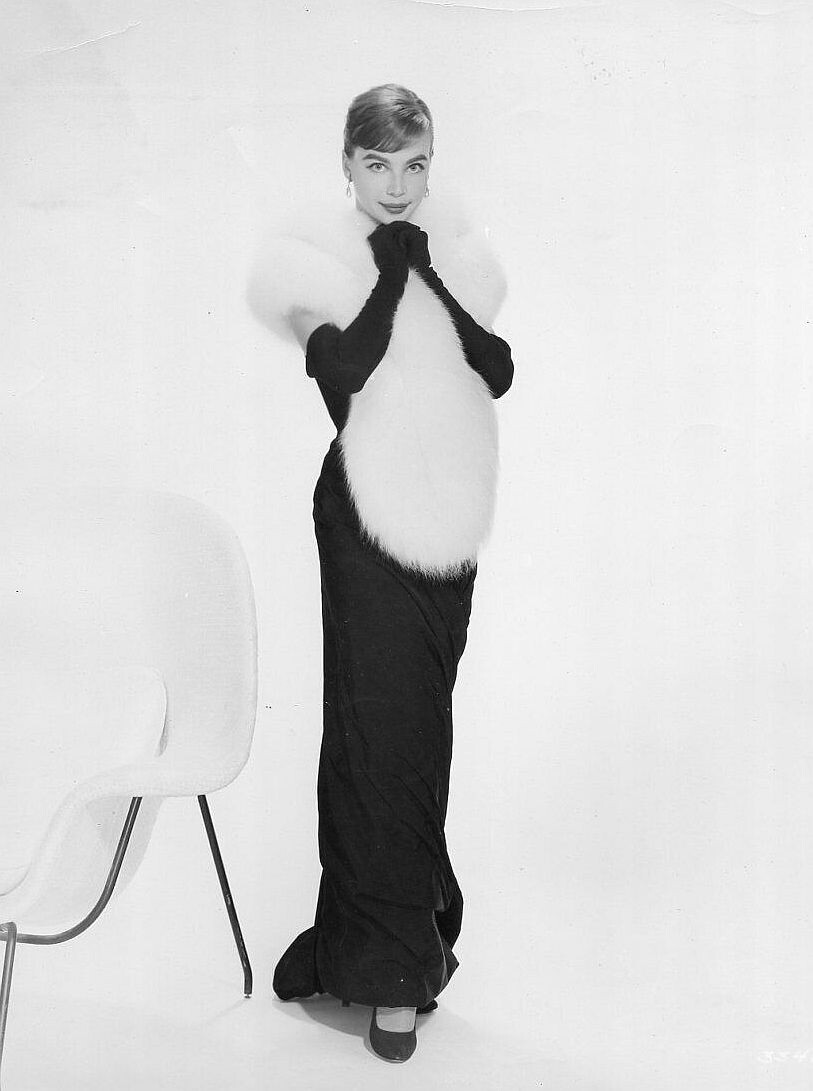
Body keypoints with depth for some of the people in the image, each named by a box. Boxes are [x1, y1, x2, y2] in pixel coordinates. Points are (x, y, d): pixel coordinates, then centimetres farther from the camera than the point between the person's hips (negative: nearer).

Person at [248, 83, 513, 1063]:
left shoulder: (453, 253, 11)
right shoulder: (318, 261, -1)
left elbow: (500, 373, -1)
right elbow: (344, 378, -17)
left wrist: (433, 276, -8)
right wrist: (392, 275, -11)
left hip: (449, 516, 5)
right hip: (367, 517, -4)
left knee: (420, 722, 11)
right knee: (380, 725, -4)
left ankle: (393, 921, 30)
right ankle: (395, 966, 7)